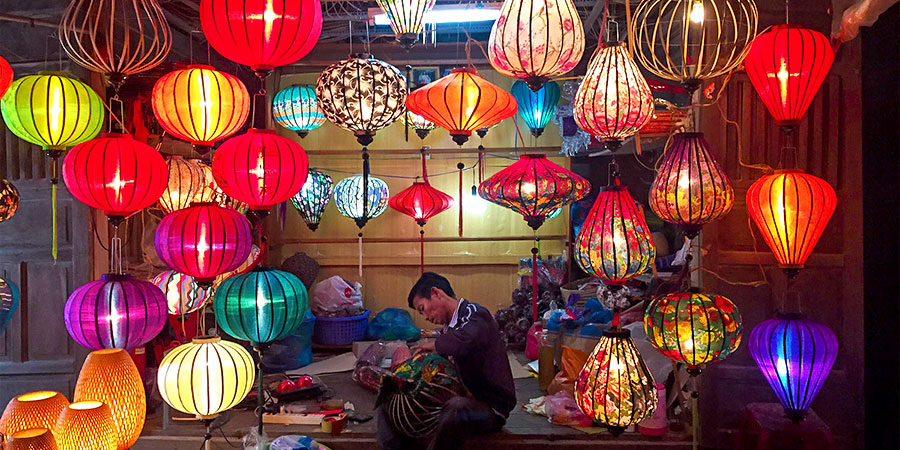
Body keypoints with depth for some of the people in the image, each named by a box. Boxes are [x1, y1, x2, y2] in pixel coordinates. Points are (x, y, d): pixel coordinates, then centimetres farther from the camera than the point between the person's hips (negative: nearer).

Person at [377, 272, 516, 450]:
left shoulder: (475, 314, -13)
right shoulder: (449, 327, 15)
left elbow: (464, 341, -36)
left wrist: (433, 345, -18)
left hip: (491, 407, -9)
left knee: (457, 406, -44)